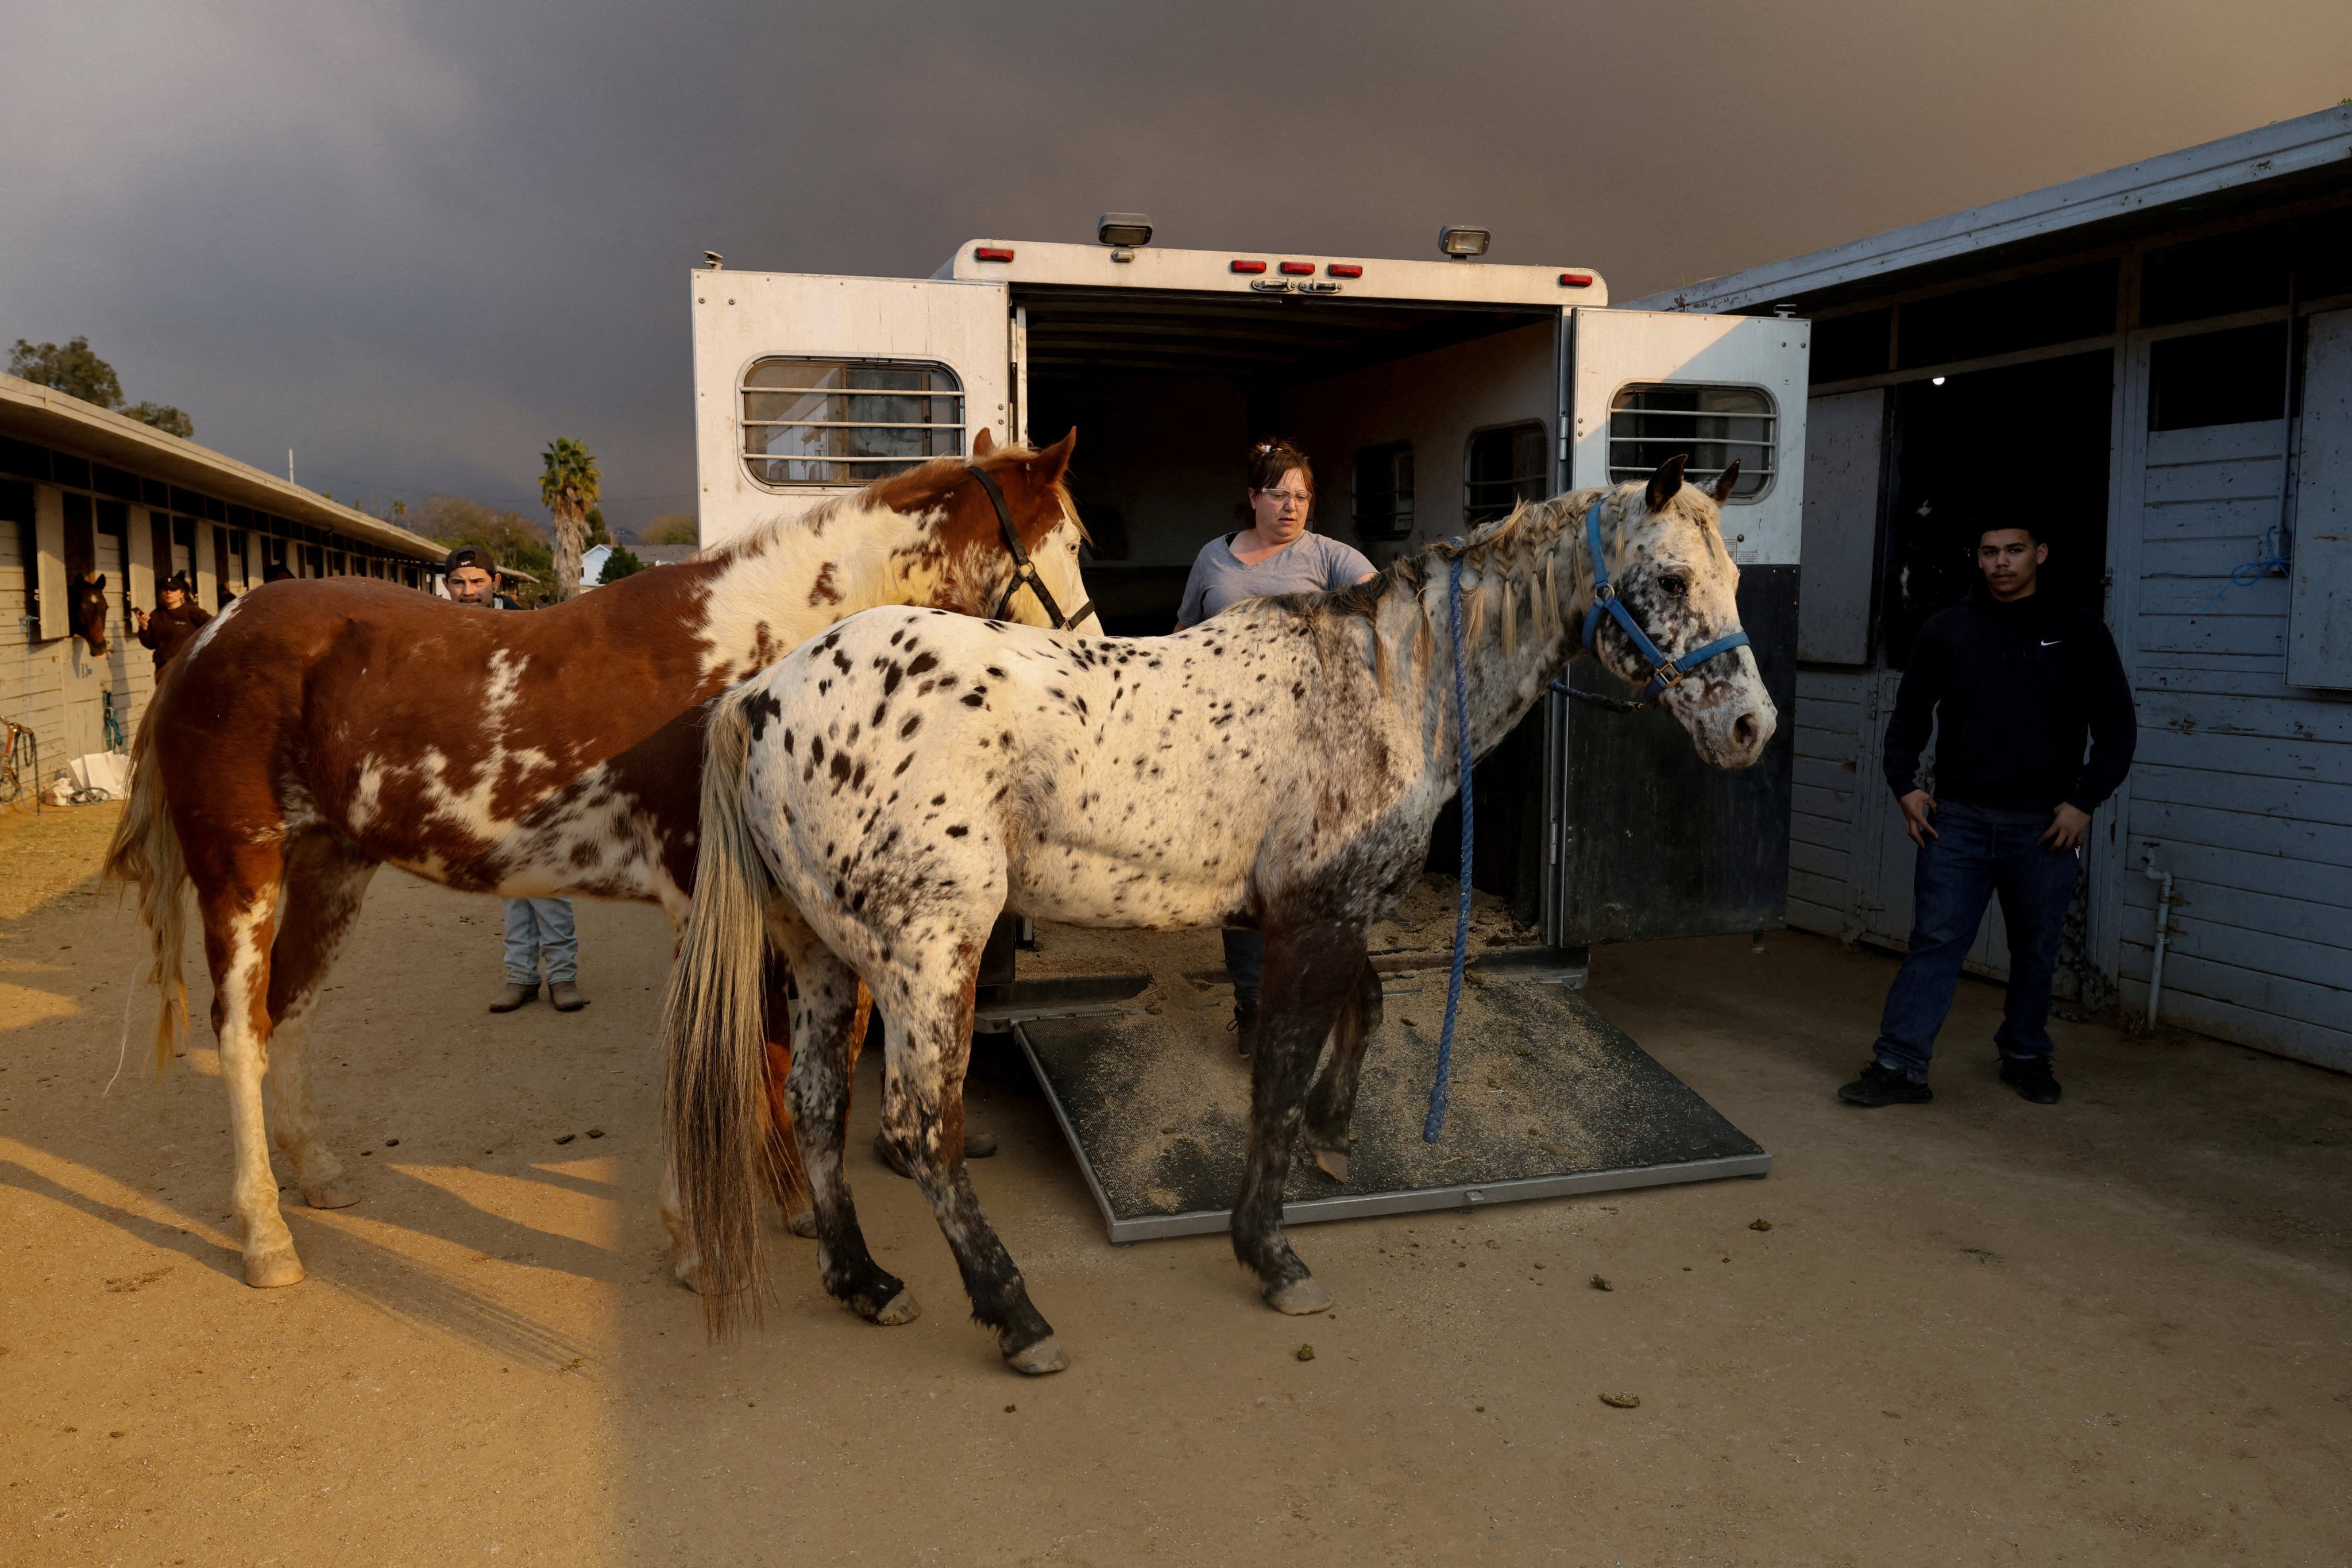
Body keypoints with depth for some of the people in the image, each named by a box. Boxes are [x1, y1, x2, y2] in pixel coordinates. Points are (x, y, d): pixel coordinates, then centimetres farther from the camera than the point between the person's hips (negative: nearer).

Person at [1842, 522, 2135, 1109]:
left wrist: (2084, 802, -5)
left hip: (2043, 825, 0)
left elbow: (2116, 726, 4)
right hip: (1958, 819, 0)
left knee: (2036, 950, 12)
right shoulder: (1947, 629, 6)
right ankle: (1900, 1065, -2)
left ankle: (2025, 1056, 30)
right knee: (1935, 941, -3)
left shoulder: (2078, 632, 3)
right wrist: (1905, 785, 1)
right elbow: (1910, 710, 13)